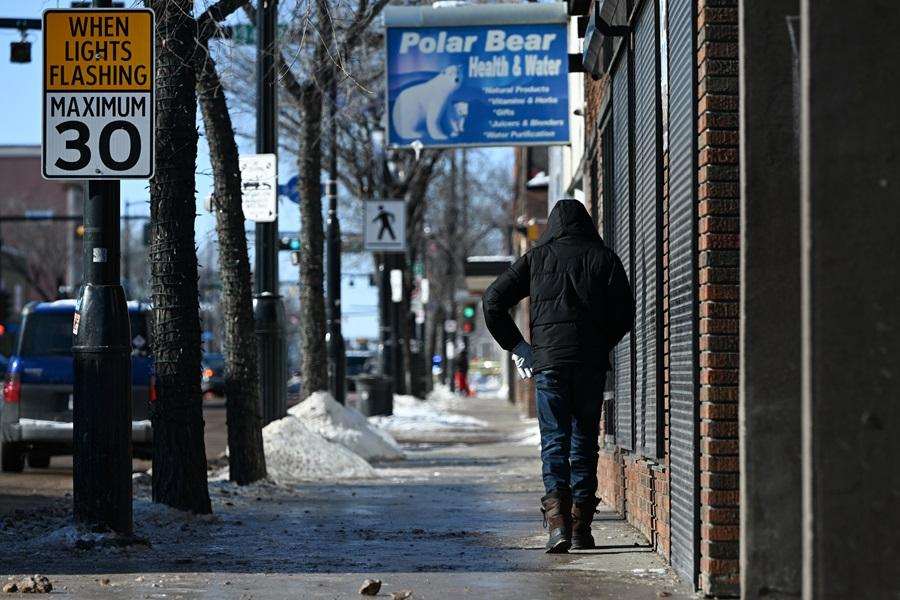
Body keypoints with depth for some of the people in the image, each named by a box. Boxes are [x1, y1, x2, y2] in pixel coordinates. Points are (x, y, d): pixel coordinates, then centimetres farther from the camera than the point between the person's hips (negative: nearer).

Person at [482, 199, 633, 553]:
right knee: (585, 441, 9)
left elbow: (493, 301, 4)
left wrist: (516, 346, 9)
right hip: (591, 362, 1)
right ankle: (581, 527, 10)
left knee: (554, 441, 0)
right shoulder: (604, 258, 7)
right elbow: (624, 314, 1)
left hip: (548, 360, 0)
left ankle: (557, 520, -18)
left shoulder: (537, 258, 8)